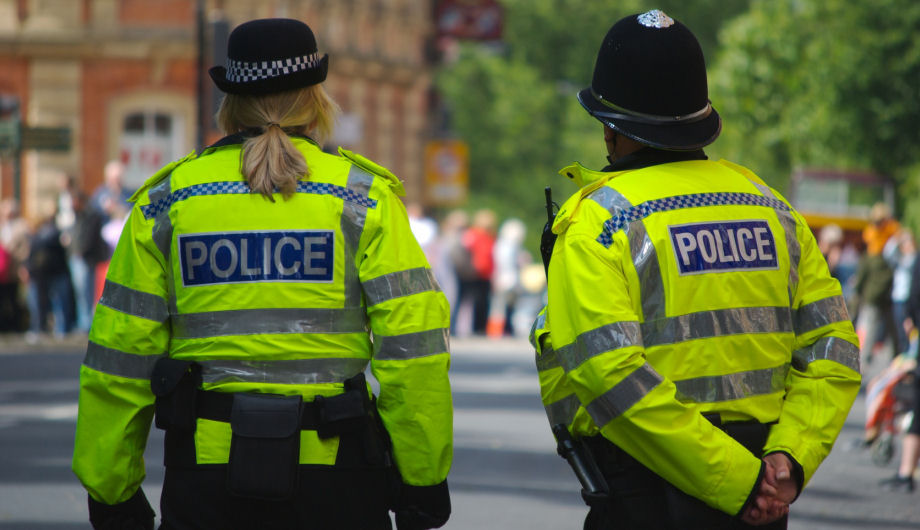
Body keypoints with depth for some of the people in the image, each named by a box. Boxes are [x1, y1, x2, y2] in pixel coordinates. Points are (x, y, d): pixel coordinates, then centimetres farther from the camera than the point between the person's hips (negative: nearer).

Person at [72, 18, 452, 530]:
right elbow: (411, 346, -6)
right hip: (334, 478, -1)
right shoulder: (361, 195, 1)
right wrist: (424, 480, 0)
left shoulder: (166, 199, 5)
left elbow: (120, 355, 4)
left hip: (208, 466, 1)